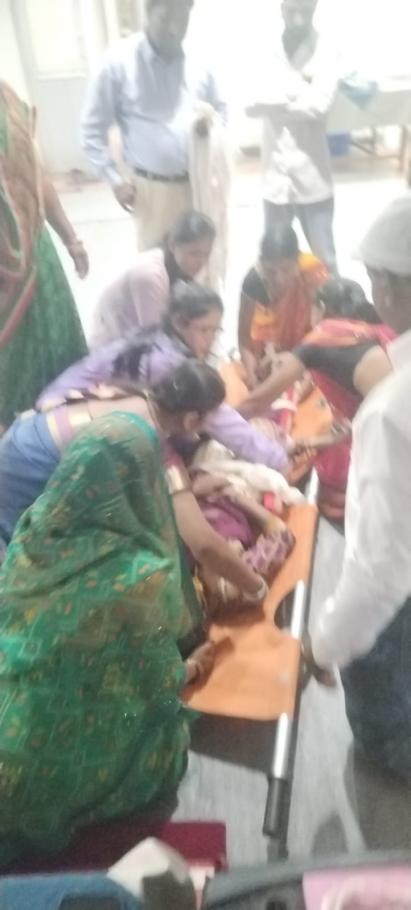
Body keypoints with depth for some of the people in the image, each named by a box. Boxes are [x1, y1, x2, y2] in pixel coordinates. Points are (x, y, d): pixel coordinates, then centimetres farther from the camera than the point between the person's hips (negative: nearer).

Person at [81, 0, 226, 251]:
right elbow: (93, 129, -4)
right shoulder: (120, 63, -9)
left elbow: (221, 110, 16)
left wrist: (212, 124, -8)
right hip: (153, 188, -3)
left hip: (199, 183, 3)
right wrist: (115, 179, -10)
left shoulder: (199, 63, 0)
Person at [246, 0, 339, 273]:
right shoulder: (267, 53, 3)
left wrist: (275, 102, -8)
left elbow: (318, 105, -17)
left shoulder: (324, 51, -4)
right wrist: (297, 91, -15)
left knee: (324, 260, 3)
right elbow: (252, 104, -7)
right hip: (275, 176, 3)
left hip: (312, 179, -2)